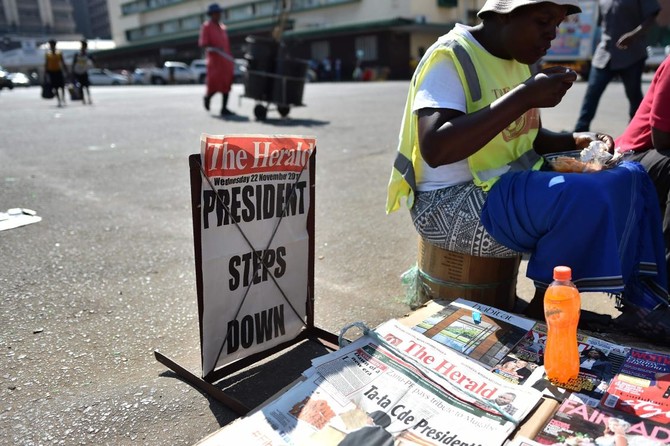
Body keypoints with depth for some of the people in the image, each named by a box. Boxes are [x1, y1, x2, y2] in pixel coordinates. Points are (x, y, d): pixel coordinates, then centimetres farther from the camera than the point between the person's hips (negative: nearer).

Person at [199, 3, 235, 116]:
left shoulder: (222, 27, 17)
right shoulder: (206, 27, -2)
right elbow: (202, 44, -10)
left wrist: (230, 57, 19)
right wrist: (214, 48, -26)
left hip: (226, 60, 6)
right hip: (214, 60, -6)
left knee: (227, 84, 1)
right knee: (215, 85, -7)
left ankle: (224, 108, 6)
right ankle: (207, 97, 25)